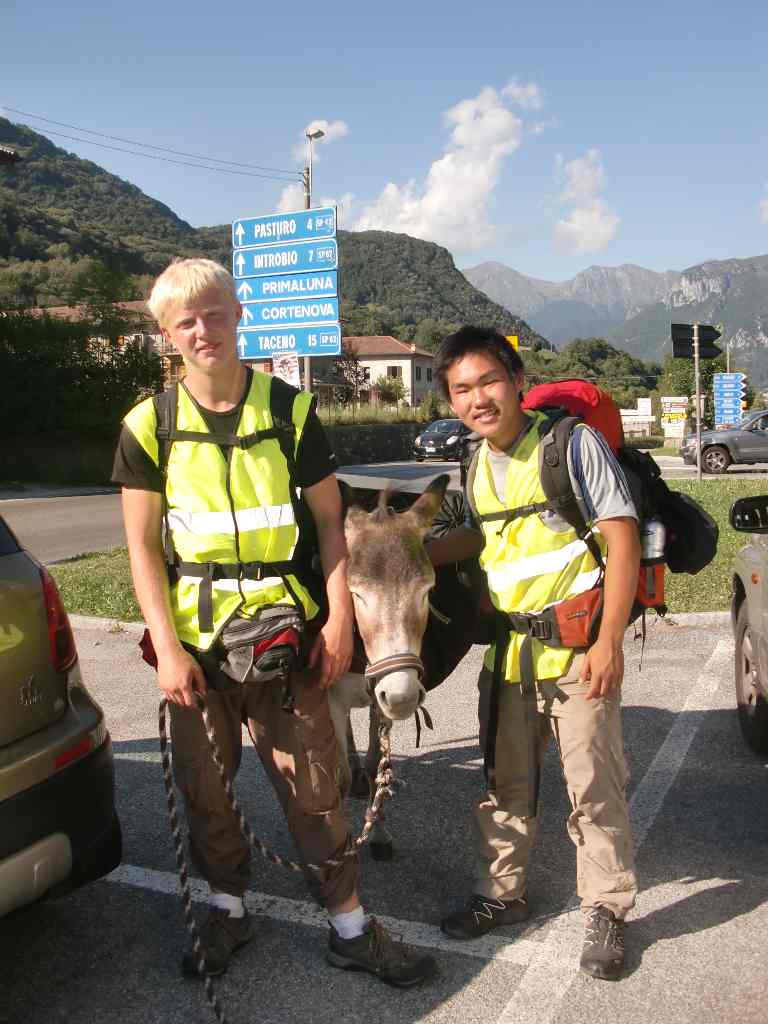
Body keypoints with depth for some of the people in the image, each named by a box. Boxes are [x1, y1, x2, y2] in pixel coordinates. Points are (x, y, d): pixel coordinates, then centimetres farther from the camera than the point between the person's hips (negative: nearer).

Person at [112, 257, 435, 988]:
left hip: (283, 634, -1)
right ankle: (226, 909, 36)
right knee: (204, 785, 14)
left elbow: (330, 520, 2)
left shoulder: (290, 410, -1)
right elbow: (142, 545, -1)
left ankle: (350, 927, 20)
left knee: (313, 785, 4)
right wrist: (167, 647, -8)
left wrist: (338, 617, -5)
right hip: (194, 641, 1)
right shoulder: (149, 425, -1)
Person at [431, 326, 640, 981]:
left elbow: (622, 539, -13)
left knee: (594, 786, 2)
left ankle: (607, 911, 20)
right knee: (504, 781, 15)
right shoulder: (478, 467, 8)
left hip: (577, 648, -6)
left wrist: (609, 641, -18)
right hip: (507, 650, 6)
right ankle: (501, 894, 33)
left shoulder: (574, 444, -11)